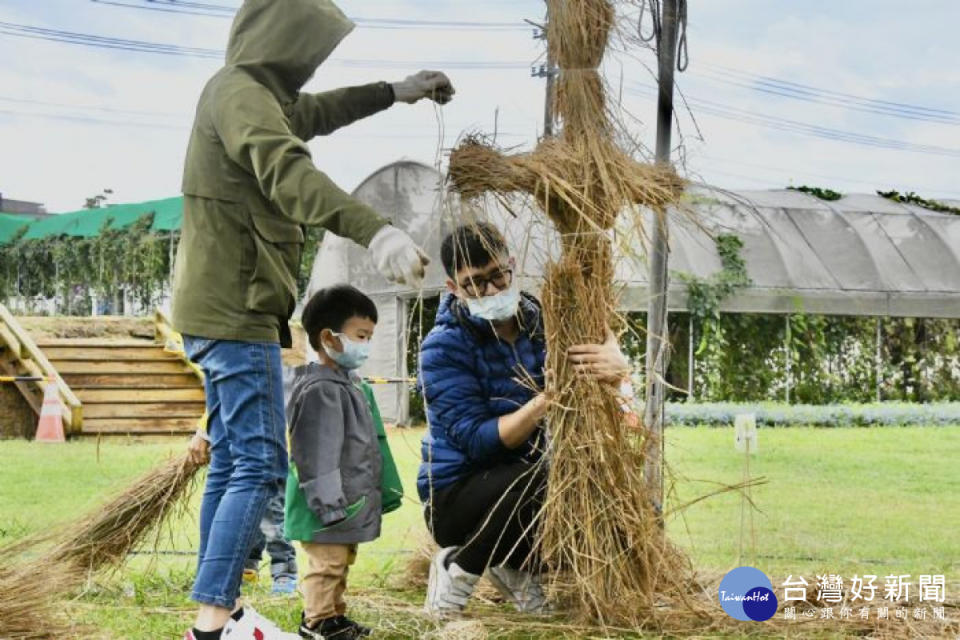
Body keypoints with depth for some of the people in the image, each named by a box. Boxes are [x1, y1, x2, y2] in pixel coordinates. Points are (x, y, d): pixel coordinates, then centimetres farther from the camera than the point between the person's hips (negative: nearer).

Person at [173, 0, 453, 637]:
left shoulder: (257, 94, 16)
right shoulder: (240, 94, -16)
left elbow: (317, 112, 37)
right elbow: (289, 173, -35)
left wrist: (395, 92, 40)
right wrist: (376, 231, -48)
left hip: (224, 310, 11)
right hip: (237, 311, -11)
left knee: (231, 462, 14)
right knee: (259, 465, -11)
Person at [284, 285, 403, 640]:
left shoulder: (352, 384, 13)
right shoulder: (321, 390, -20)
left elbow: (369, 445, 21)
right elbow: (318, 454, -23)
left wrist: (385, 491, 22)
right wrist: (330, 505, -24)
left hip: (351, 502, 11)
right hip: (331, 507, -11)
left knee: (341, 561, 19)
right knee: (327, 563, -3)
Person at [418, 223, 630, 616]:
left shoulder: (540, 321, -1)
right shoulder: (443, 348, -16)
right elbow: (477, 441, -24)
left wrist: (616, 366, -40)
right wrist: (548, 399, -39)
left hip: (524, 489, 6)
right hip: (456, 495, -6)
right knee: (541, 478, -35)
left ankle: (516, 566, 7)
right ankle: (457, 571, -11)